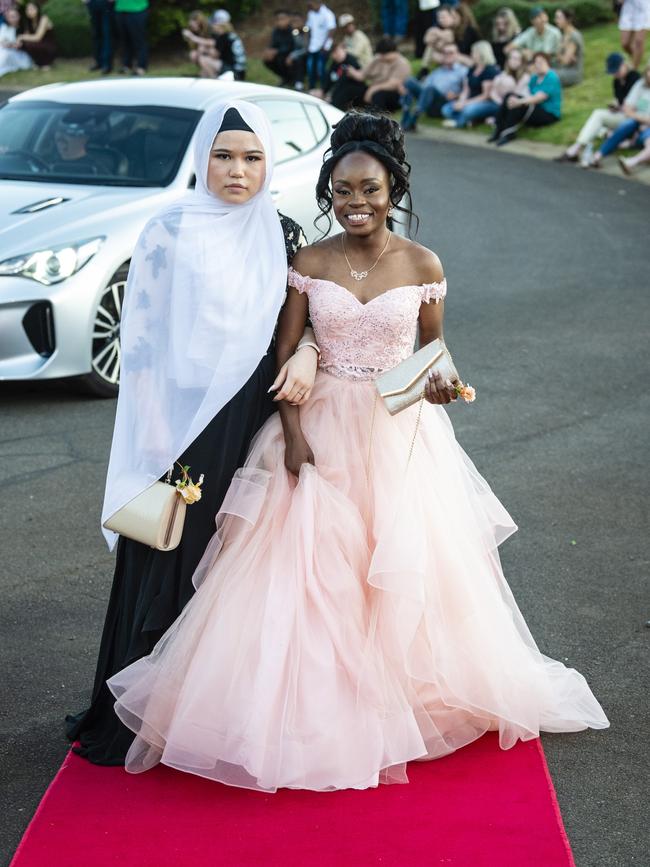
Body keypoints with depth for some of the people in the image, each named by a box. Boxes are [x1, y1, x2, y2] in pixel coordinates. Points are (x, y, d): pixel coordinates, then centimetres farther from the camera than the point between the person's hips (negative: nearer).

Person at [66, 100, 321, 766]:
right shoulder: (170, 233, -5)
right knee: (171, 565, 2)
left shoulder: (283, 236, 7)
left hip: (254, 421, 4)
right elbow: (140, 337, -5)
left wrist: (308, 354, -9)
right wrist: (154, 434, -10)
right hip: (184, 420, -3)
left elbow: (308, 314, 14)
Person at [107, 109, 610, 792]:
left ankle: (398, 700, 23)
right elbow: (284, 356, -2)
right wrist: (292, 435, -12)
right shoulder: (310, 263, -2)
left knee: (402, 568, 3)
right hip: (322, 429, 0)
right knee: (310, 568, 0)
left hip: (401, 434, 0)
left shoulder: (423, 265, -2)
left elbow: (434, 349, 9)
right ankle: (316, 705, 14)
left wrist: (440, 382, -13)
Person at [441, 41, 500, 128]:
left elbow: (486, 95, -16)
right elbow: (466, 89, 11)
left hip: (489, 103, -8)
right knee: (446, 109, -11)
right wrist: (461, 101, -10)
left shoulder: (490, 70, -11)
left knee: (468, 110, -38)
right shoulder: (472, 69, 13)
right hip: (470, 101, 8)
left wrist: (466, 103, -19)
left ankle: (457, 122, -11)